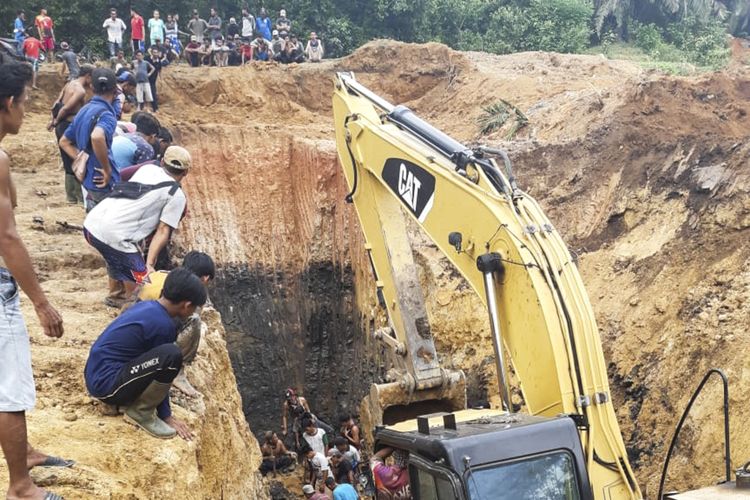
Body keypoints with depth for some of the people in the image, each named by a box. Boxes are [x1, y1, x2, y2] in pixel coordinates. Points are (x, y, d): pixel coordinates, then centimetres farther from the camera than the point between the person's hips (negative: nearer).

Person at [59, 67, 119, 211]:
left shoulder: (83, 111, 10)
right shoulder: (106, 114, -18)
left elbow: (64, 142, 20)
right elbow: (97, 137, -40)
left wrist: (81, 160, 11)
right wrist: (108, 170, -28)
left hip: (89, 180, 9)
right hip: (104, 184, -9)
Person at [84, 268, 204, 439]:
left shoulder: (146, 306, 10)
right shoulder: (163, 324, -17)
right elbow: (159, 372, -8)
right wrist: (166, 415, 4)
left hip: (97, 374, 10)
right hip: (105, 384, -10)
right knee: (171, 356, -26)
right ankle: (140, 413, -8)